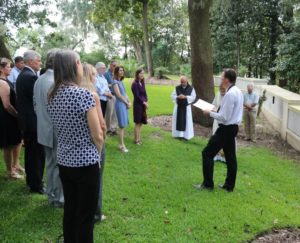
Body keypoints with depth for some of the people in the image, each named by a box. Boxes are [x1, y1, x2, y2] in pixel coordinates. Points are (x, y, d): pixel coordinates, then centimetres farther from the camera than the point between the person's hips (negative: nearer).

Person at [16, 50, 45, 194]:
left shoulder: (22, 75, 13)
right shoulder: (31, 76, -20)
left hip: (26, 119, 10)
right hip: (33, 120, -10)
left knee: (30, 151, 19)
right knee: (38, 153, -1)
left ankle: (31, 179, 32)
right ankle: (36, 185, 8)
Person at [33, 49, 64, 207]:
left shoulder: (39, 80, 6)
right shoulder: (56, 82, -22)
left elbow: (35, 105, 13)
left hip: (44, 130, 9)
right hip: (57, 131, -9)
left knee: (51, 164, 20)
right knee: (59, 166, 5)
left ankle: (51, 195, 33)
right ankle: (59, 198, 18)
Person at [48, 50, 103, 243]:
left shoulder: (52, 96, 3)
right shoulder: (84, 94, -18)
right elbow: (98, 135, -15)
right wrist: (96, 154, 3)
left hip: (64, 162, 7)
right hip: (85, 163, -6)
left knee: (70, 210, 19)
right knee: (85, 216, 8)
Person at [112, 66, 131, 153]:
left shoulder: (121, 81, 15)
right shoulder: (115, 82, -9)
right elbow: (119, 95, -15)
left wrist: (129, 102, 3)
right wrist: (127, 103, -7)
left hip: (124, 104, 8)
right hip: (120, 104, -8)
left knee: (123, 125, 9)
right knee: (122, 126, -6)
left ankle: (121, 144, 16)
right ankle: (121, 145, 1)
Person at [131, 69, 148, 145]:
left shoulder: (142, 83, 11)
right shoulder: (135, 84, -12)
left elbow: (145, 93, 11)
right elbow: (137, 96, -16)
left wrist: (146, 102, -3)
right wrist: (144, 102, -11)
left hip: (143, 105, 7)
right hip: (137, 105, -7)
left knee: (140, 122, 11)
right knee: (137, 123, -1)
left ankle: (138, 138, 21)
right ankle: (136, 139, 9)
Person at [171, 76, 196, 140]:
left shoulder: (191, 88, -2)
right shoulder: (177, 88, 2)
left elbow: (193, 97, -8)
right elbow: (172, 96, 1)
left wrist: (185, 97, -21)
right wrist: (178, 97, -19)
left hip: (186, 107, -1)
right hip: (178, 107, 2)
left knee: (186, 121, 1)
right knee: (178, 120, 5)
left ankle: (186, 135, 9)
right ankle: (178, 134, 16)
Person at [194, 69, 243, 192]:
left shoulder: (229, 94, -23)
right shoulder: (238, 92, 9)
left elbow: (224, 117, -24)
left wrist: (210, 113, -12)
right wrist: (217, 111, 11)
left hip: (226, 129, -10)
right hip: (233, 127, 10)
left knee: (207, 153, 0)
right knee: (230, 156, 15)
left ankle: (208, 184, 8)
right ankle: (229, 185, 26)